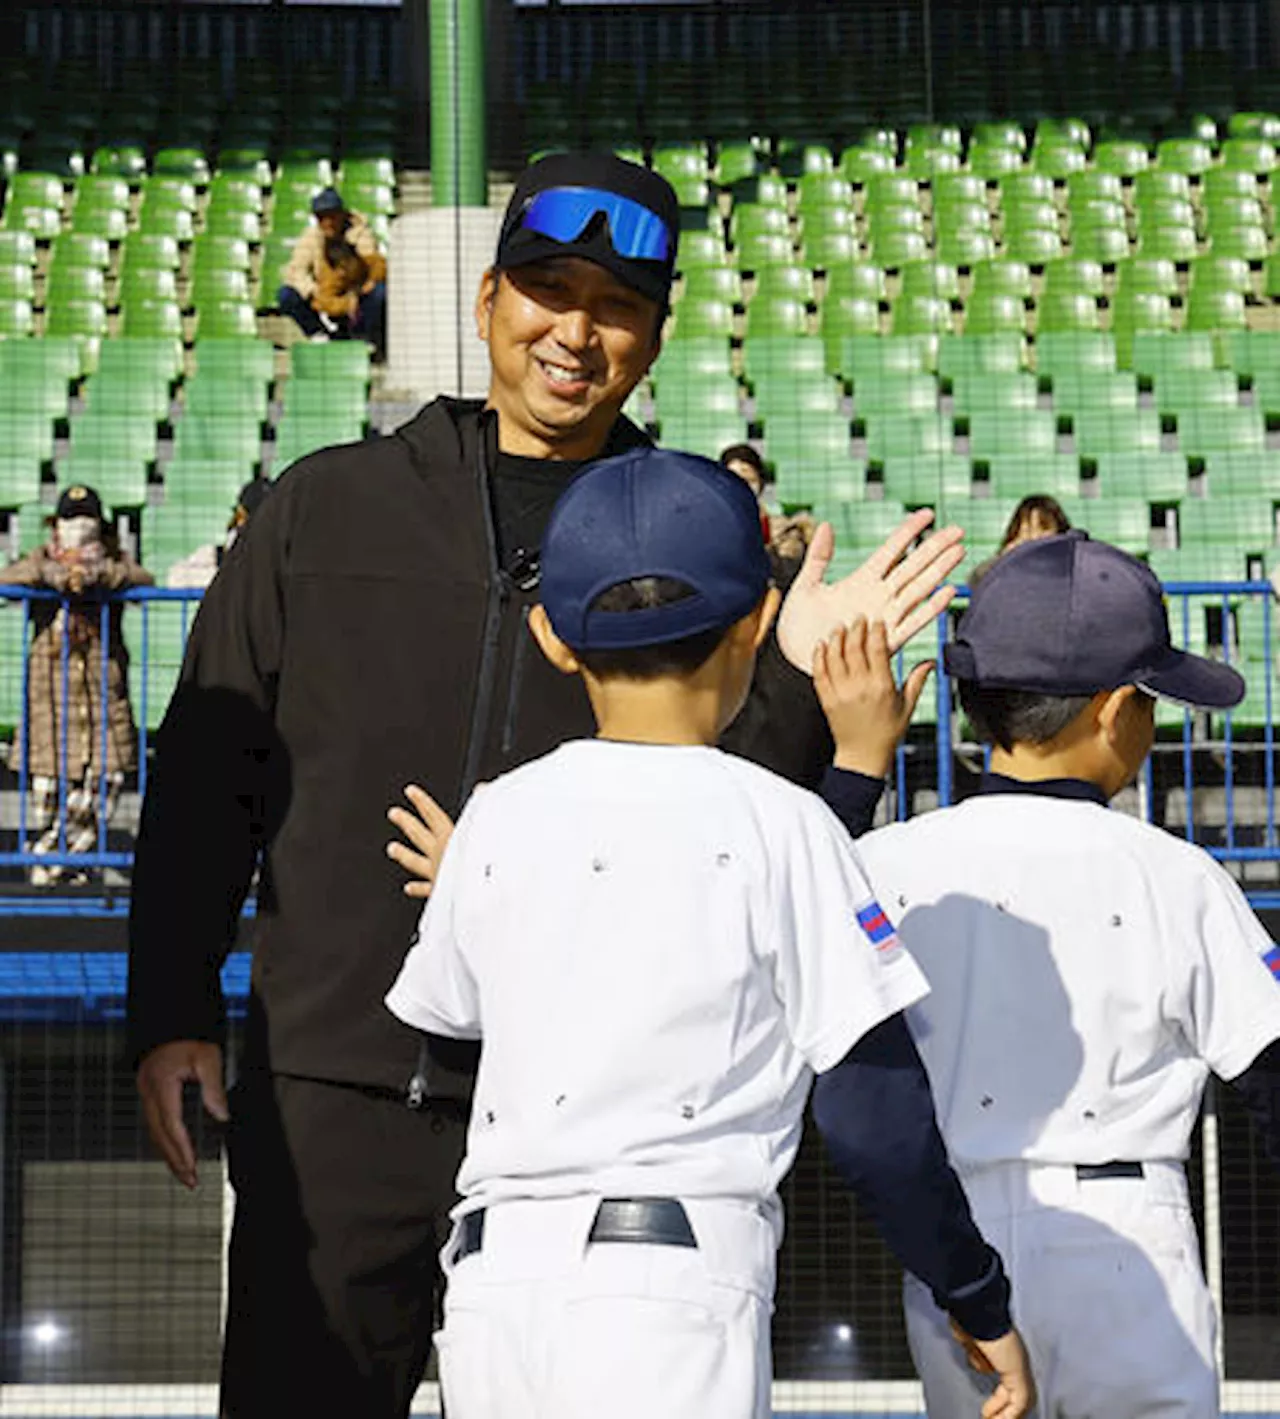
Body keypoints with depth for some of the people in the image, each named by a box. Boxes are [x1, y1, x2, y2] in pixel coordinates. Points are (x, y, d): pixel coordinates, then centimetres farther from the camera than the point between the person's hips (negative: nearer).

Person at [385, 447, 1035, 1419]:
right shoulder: (780, 825, 0)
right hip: (674, 1294, -4)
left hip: (489, 1284, 5)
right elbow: (876, 1112, -1)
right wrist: (981, 1303, 9)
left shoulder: (498, 815, 10)